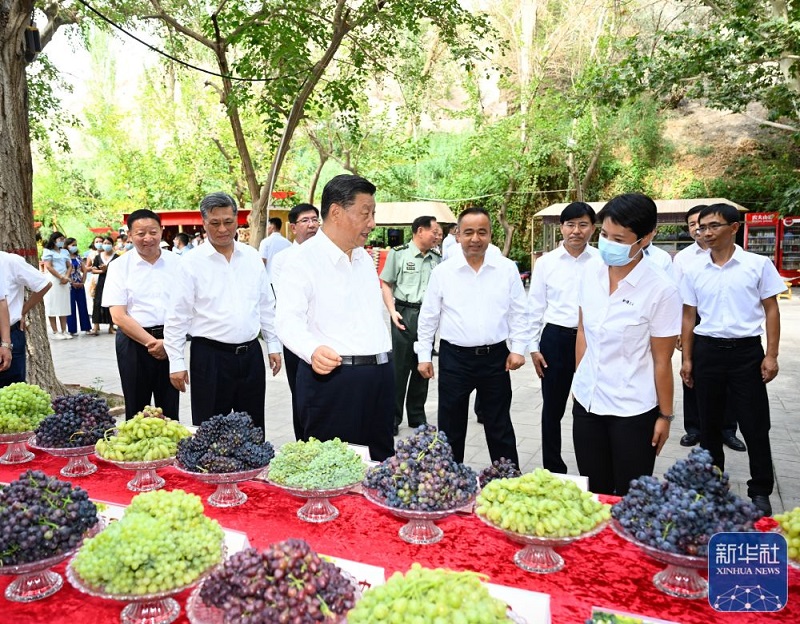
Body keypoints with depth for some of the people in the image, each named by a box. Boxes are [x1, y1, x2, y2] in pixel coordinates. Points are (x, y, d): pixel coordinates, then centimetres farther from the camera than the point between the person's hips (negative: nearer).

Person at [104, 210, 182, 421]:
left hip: (171, 344, 1)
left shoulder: (177, 263, 4)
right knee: (136, 412, 8)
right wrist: (151, 342, -13)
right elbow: (118, 316, -6)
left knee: (170, 411, 8)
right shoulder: (119, 266, 0)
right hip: (134, 342, -1)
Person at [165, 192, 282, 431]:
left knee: (254, 429, 14)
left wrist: (274, 345, 10)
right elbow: (177, 317, -5)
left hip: (251, 354, 4)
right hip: (210, 357, -3)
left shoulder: (252, 257, 5)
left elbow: (266, 305, 12)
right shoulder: (192, 263, -6)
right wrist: (176, 362, -6)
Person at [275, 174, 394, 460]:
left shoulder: (365, 258, 16)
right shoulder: (304, 259, -9)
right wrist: (313, 350, -37)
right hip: (331, 377, -7)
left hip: (379, 377, 7)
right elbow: (289, 320, -18)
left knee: (380, 462, 14)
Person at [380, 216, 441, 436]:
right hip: (405, 314, -4)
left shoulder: (437, 258, 10)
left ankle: (417, 416, 24)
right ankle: (393, 417, 13)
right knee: (399, 367, 1)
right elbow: (386, 284, -1)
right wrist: (392, 311, -11)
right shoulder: (398, 253, -3)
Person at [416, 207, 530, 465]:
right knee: (451, 427, 11)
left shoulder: (507, 269, 0)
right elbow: (428, 317, 3)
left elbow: (518, 313, 6)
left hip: (495, 357, 1)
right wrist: (424, 355, 3)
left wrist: (518, 348, -2)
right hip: (454, 357, 0)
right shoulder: (442, 272, -2)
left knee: (500, 427, 13)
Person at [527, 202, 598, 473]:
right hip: (556, 339, 1)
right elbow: (536, 307, 5)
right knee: (552, 409, 11)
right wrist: (533, 347, 3)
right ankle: (553, 469, 28)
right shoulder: (546, 262, 1)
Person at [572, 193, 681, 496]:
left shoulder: (661, 289, -17)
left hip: (634, 411, -4)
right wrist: (579, 380, 11)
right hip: (586, 402, 4)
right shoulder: (592, 270, -2)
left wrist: (665, 416, -2)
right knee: (593, 493, 16)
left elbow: (662, 359, -10)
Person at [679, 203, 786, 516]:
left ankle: (760, 491, 20)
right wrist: (687, 359, 4)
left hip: (746, 350, -2)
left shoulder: (759, 264, -3)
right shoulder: (694, 270, 3)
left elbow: (771, 310, 0)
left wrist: (771, 355, -6)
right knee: (709, 423, 12)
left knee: (755, 425, 3)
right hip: (707, 350, 2)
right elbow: (689, 317, 7)